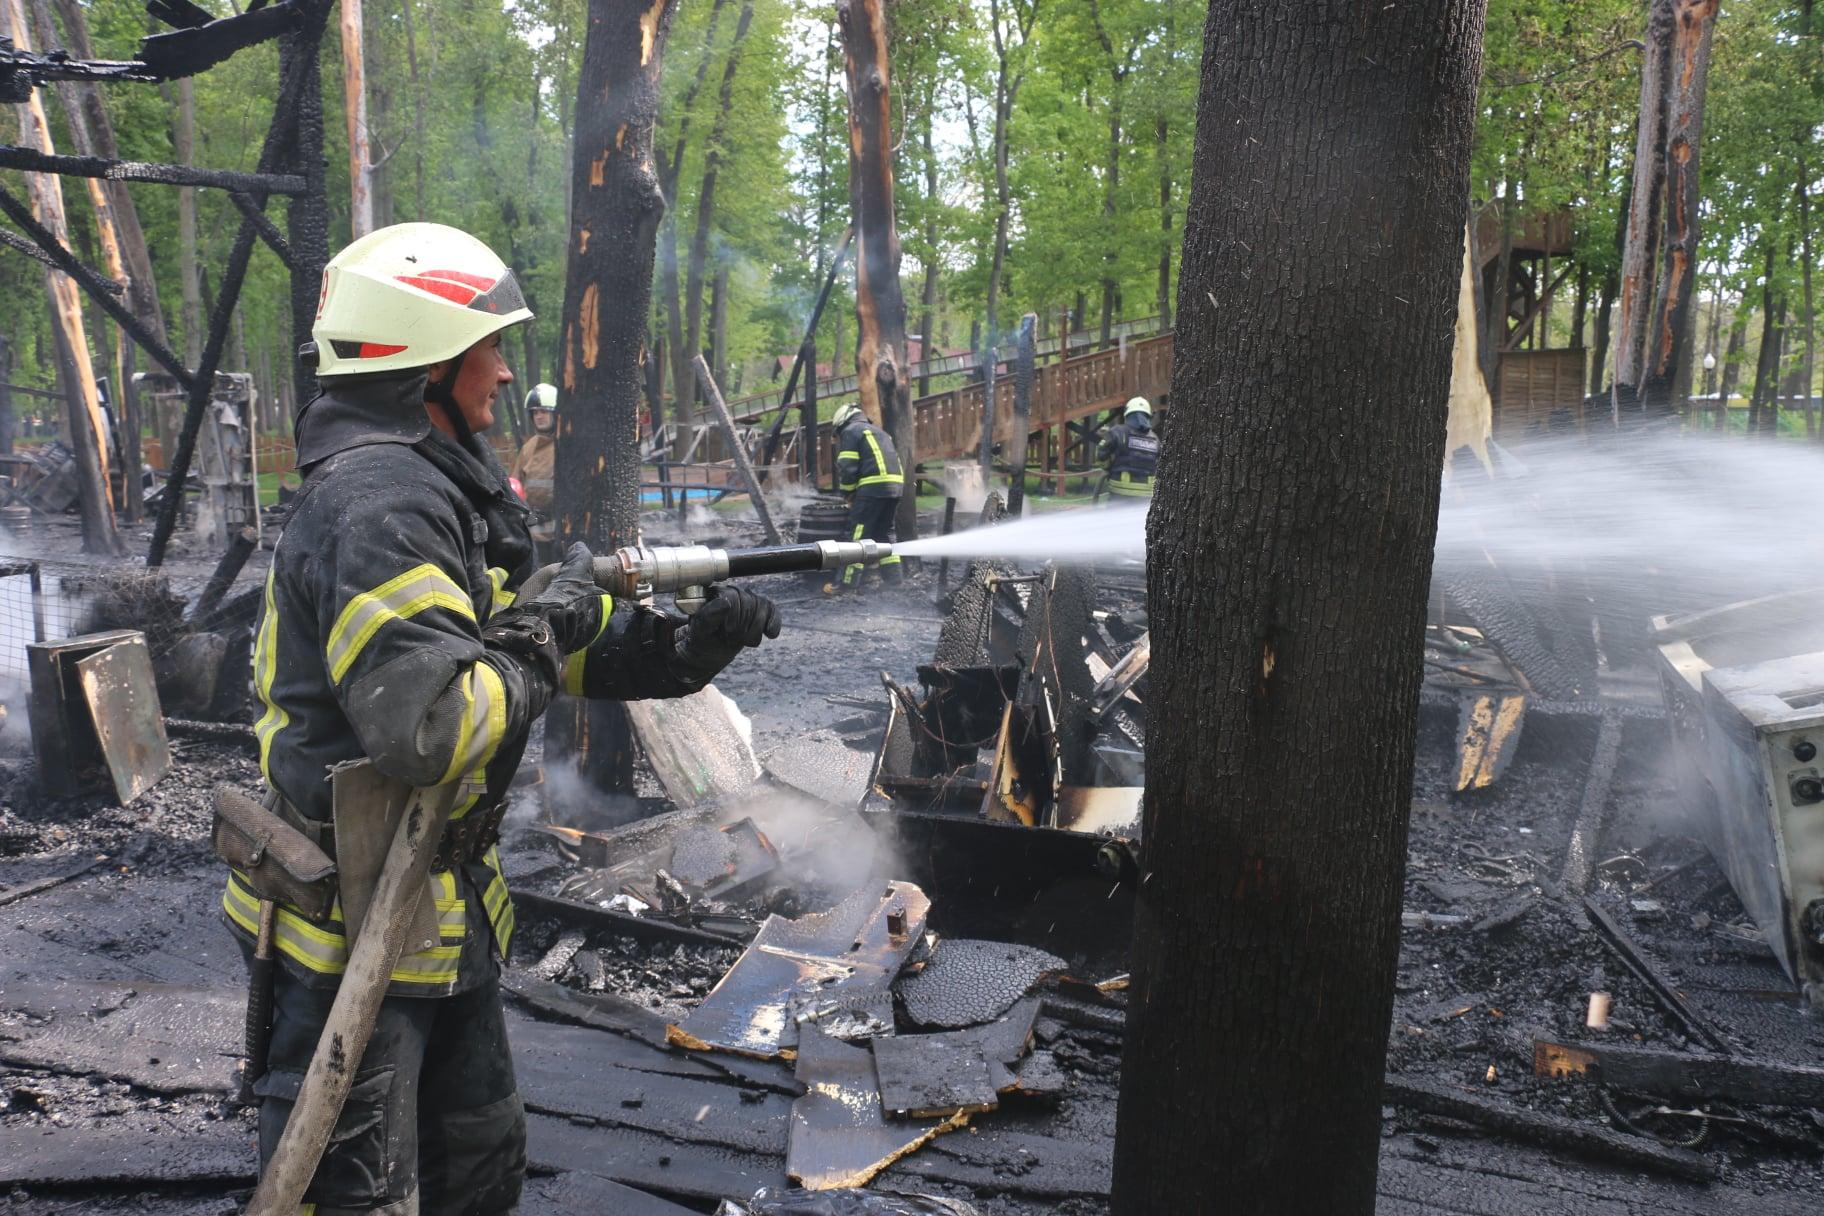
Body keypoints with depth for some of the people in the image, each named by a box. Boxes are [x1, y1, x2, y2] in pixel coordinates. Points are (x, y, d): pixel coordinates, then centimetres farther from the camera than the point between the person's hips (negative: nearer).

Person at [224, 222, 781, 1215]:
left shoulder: (436, 490, 11)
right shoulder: (379, 506, -23)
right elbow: (427, 726, -33)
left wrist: (693, 644, 0)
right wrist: (541, 633, -19)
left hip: (442, 909, 10)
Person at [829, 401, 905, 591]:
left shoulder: (850, 431, 3)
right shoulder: (879, 432, 29)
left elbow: (847, 468, -6)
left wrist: (848, 493, 8)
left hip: (872, 488, -8)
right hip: (895, 485, 8)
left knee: (857, 534, -5)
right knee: (885, 533, 17)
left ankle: (850, 583, -7)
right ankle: (894, 578, 14)